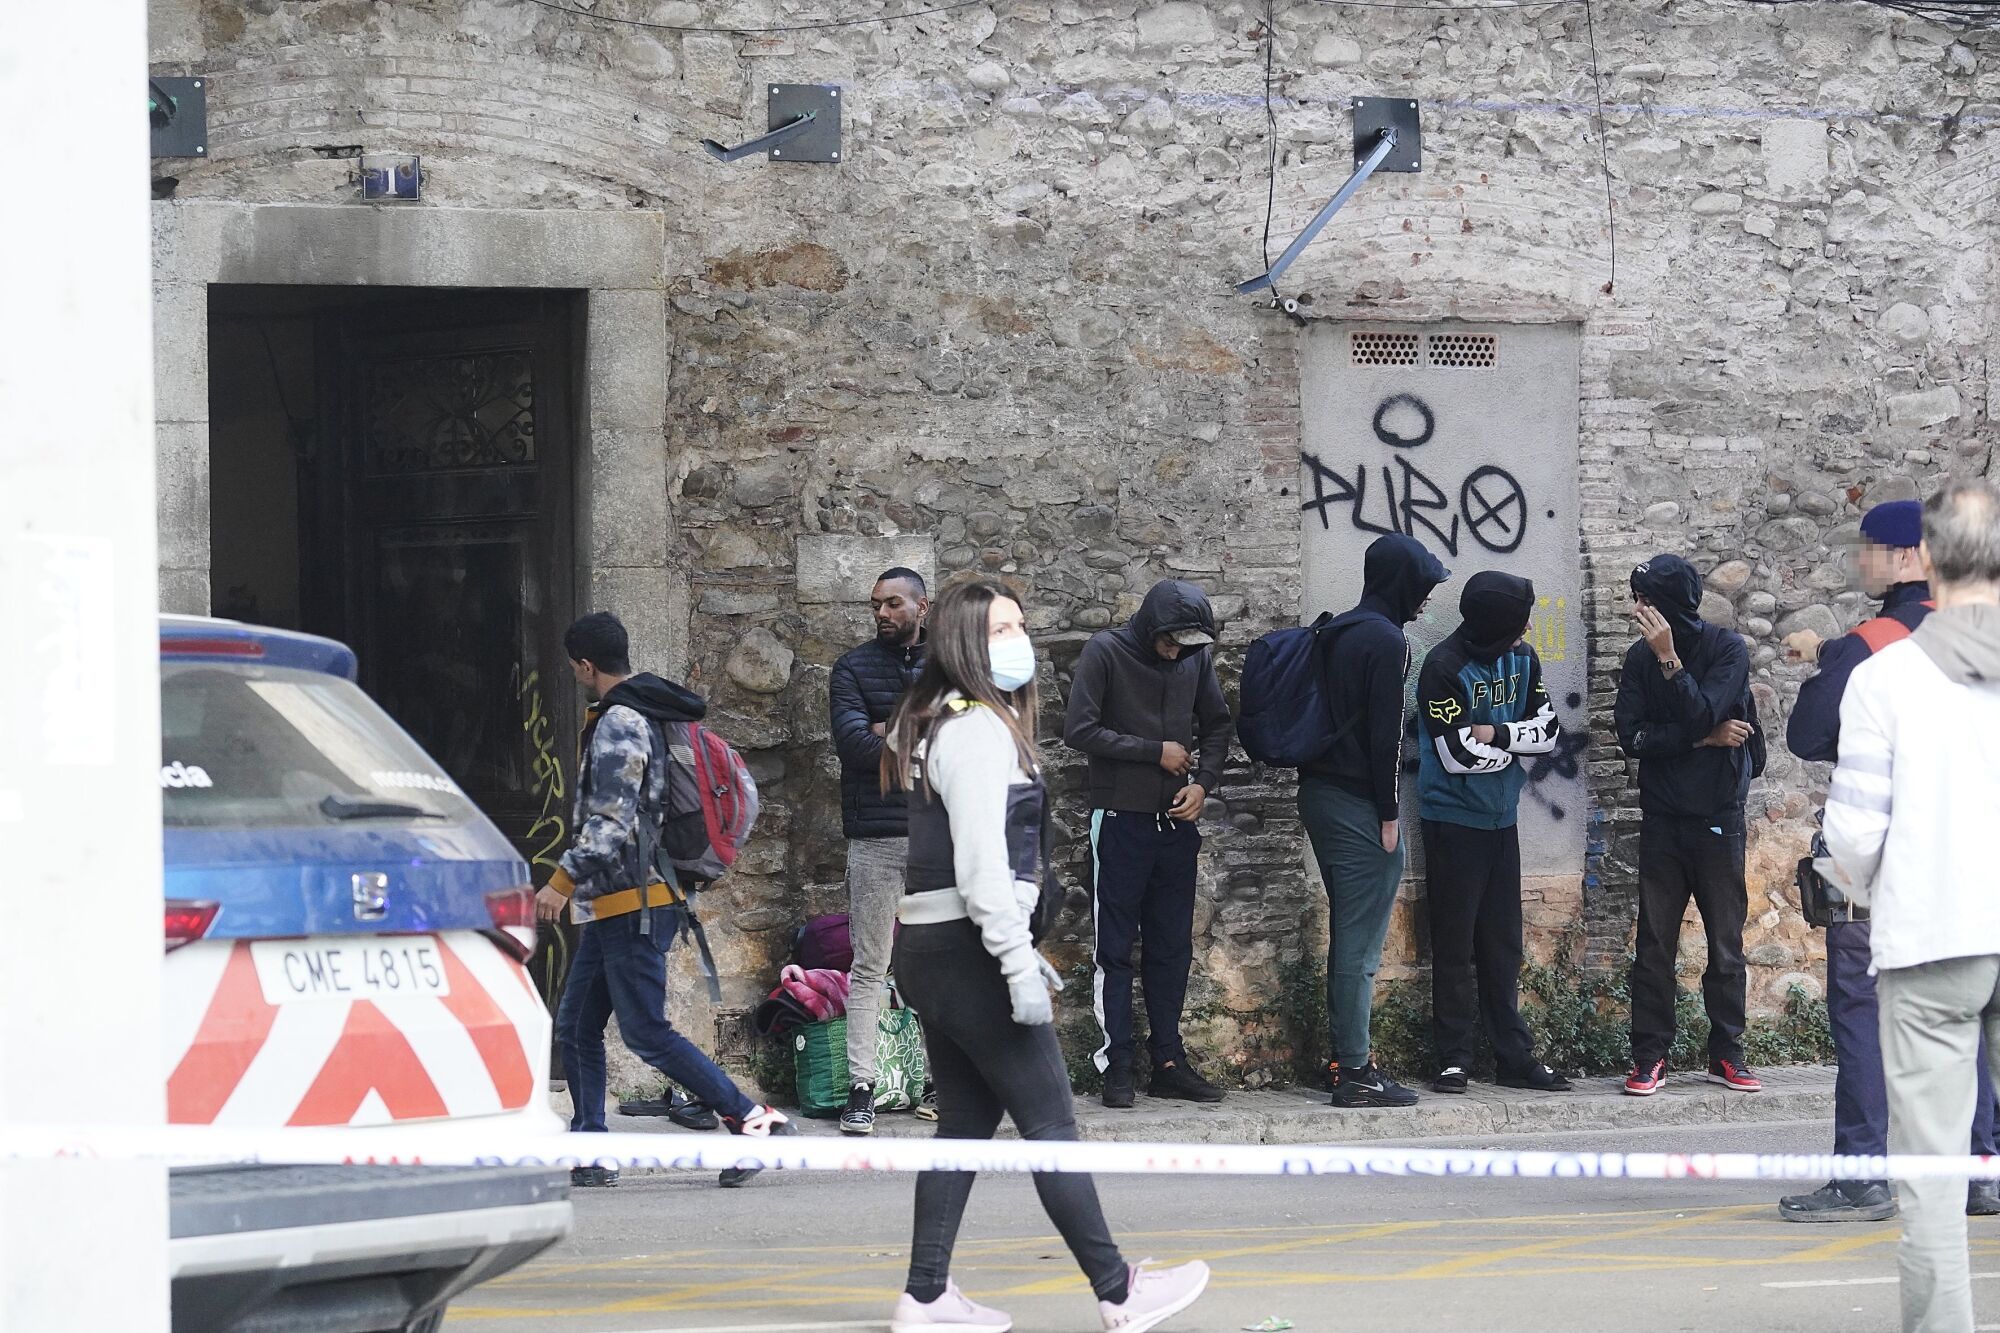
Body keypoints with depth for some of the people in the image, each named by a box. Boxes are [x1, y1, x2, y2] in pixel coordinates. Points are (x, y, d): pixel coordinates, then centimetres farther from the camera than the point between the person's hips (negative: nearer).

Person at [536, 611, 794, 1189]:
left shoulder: (619, 723, -15)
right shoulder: (648, 715, 15)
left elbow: (612, 822, -22)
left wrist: (562, 882, -18)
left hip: (631, 904, -10)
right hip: (612, 906, 10)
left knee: (646, 1033, -9)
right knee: (575, 1028, 9)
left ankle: (754, 1122, -8)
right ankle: (589, 1154, 9)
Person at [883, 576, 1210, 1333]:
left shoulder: (943, 727, 18)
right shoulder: (979, 731, -14)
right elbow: (981, 865, -21)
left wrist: (1019, 953, 22)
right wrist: (1021, 970, -21)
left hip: (931, 951, 10)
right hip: (968, 954, -10)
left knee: (966, 1122, 11)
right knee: (1050, 1125, -5)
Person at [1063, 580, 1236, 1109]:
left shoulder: (1196, 656, 7)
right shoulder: (1106, 652, -8)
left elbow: (1217, 724, 16)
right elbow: (1079, 730, -14)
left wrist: (1203, 782, -1)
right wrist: (1156, 752, -12)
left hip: (1176, 822, 5)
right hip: (1120, 821, -5)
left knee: (1172, 947, 7)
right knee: (1115, 949, -2)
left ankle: (1169, 1061, 12)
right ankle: (1116, 1065, 0)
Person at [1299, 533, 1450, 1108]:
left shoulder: (1335, 634, 14)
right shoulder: (1386, 641, -13)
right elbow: (1385, 734, -17)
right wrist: (1388, 816, -13)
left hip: (1320, 796, 9)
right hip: (1359, 803, -9)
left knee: (1347, 936, 14)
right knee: (1361, 942, -7)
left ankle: (1345, 1059, 16)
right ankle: (1356, 1072, -6)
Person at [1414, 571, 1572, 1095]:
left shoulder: (1521, 659, 4)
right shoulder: (1444, 668, -17)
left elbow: (1549, 729, 0)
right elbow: (1458, 754, -21)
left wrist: (1496, 733, -16)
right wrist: (1515, 746, -7)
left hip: (1501, 817, 6)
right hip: (1453, 820, -6)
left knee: (1502, 943, 10)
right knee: (1455, 943, -1)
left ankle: (1515, 1056, 14)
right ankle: (1453, 1060, 3)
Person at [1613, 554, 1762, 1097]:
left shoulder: (1726, 650, -5)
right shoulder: (1641, 657, 3)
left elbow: (1704, 714, -18)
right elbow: (1632, 736, -6)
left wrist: (1669, 659, -21)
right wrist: (1706, 738, -11)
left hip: (1717, 818, -2)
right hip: (1662, 821, 2)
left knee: (1726, 942, 4)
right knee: (1654, 944, 1)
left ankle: (1726, 1053, 12)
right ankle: (1650, 1056, 4)